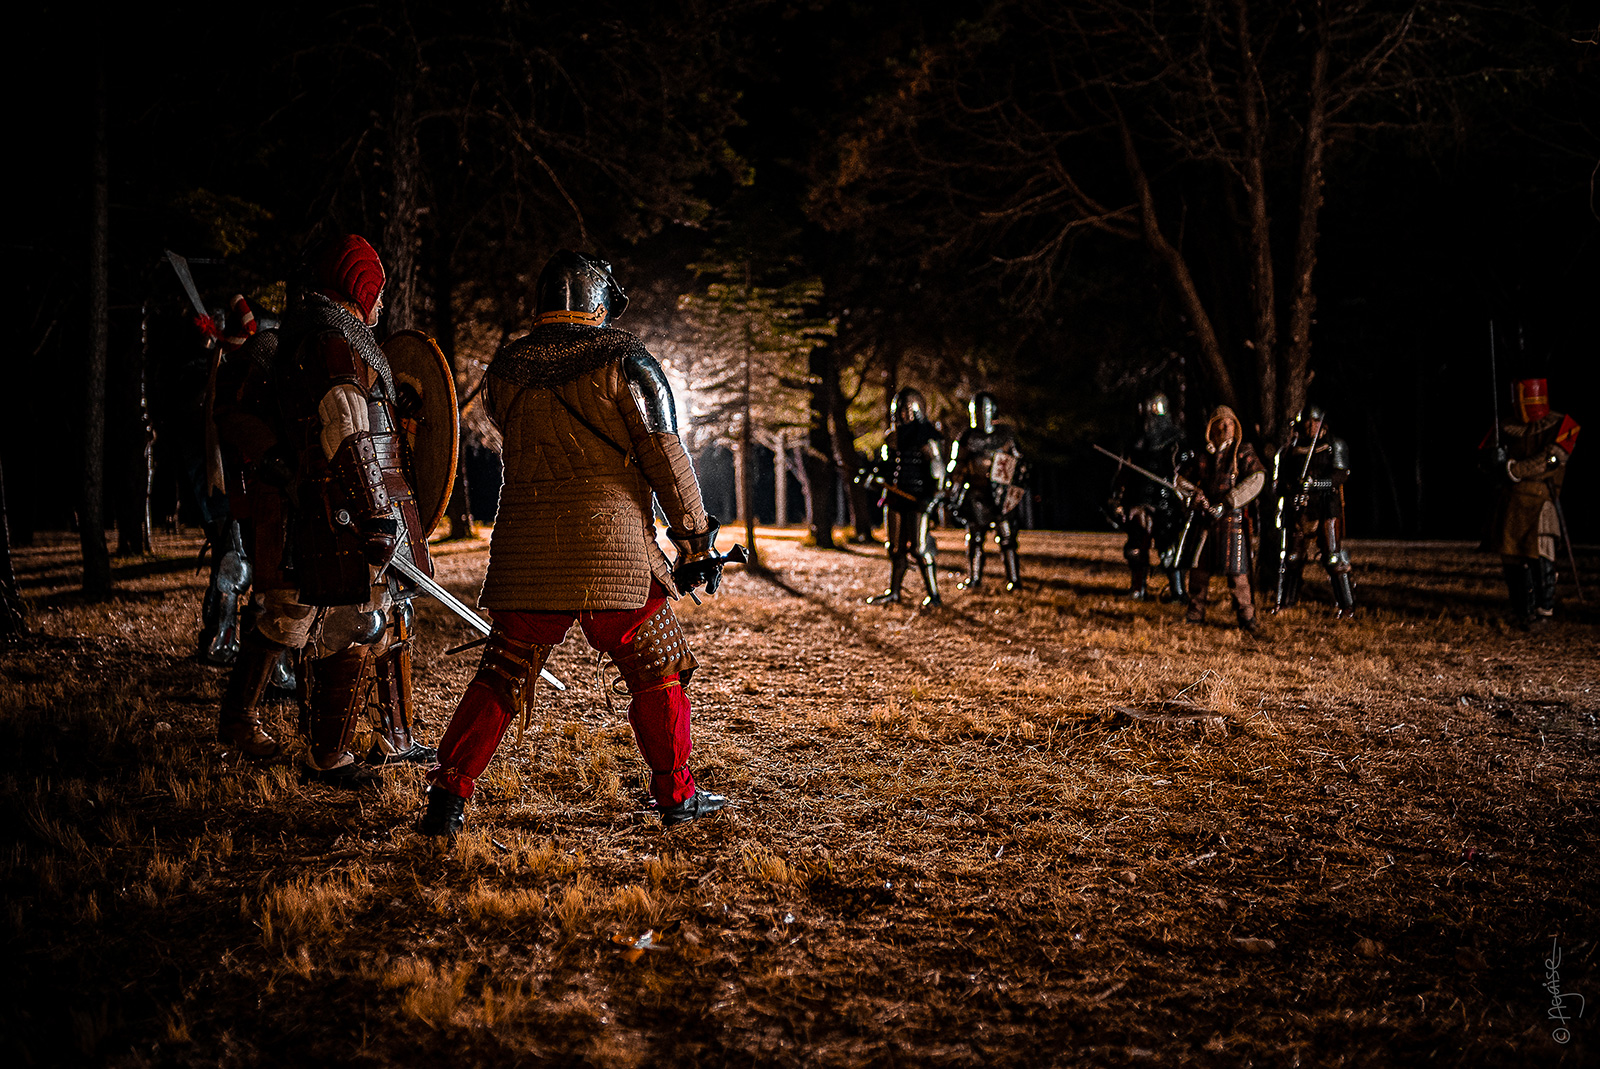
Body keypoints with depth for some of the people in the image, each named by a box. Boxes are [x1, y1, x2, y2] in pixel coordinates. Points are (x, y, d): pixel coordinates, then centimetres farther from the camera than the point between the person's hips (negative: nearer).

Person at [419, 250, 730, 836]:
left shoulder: (505, 369, 7)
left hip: (525, 549, 3)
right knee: (659, 672, 13)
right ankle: (676, 793, 18)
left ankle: (448, 796, 5)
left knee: (500, 679, 10)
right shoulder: (625, 361, -5)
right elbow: (667, 459, -6)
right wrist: (696, 543, 0)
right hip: (613, 548, -3)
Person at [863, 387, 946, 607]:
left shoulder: (927, 436, -10)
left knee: (920, 548, -10)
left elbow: (937, 468, -15)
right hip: (895, 497, 8)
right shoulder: (895, 436, 14)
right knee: (895, 547, 13)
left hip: (917, 499, -8)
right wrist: (875, 473, 7)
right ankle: (893, 593, 23)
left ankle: (933, 595, -5)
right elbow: (885, 463, 27)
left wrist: (935, 495, -24)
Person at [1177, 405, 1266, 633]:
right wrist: (1192, 491, -5)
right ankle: (1195, 614, 20)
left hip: (1231, 518, -5)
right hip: (1204, 518, 5)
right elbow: (1184, 478, 20)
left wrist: (1228, 502, -19)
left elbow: (1256, 479, -12)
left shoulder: (1243, 451, 0)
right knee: (1198, 565, 8)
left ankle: (1246, 616, 0)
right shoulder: (1203, 454, 13)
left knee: (1235, 568, -8)